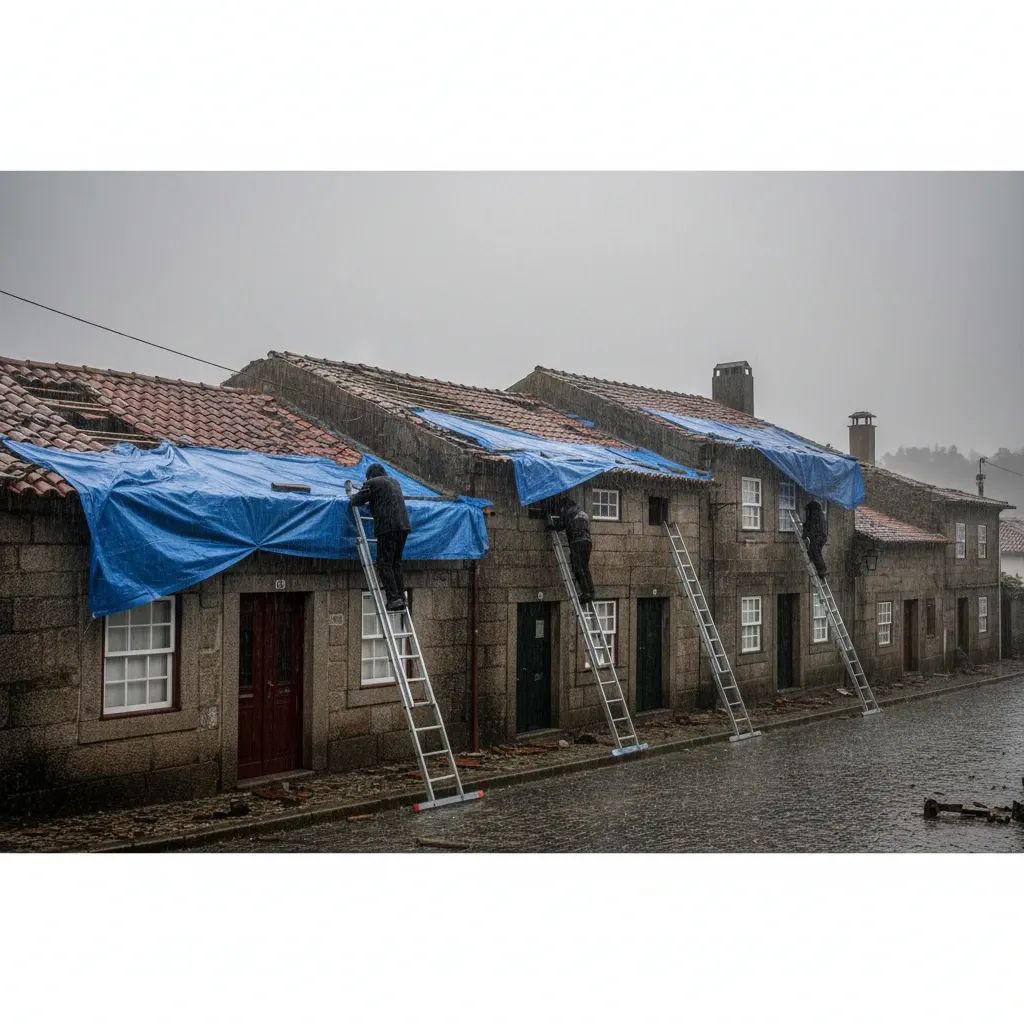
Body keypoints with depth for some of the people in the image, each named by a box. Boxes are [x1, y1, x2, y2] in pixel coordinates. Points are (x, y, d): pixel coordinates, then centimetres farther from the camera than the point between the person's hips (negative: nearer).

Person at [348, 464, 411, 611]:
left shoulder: (372, 483, 2)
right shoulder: (394, 481, 25)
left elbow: (358, 500, 4)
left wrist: (351, 496, 25)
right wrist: (371, 501, 47)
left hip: (387, 527, -7)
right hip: (403, 525, 7)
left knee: (384, 564, -5)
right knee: (396, 563, 13)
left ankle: (393, 598, -14)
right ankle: (401, 597, 8)